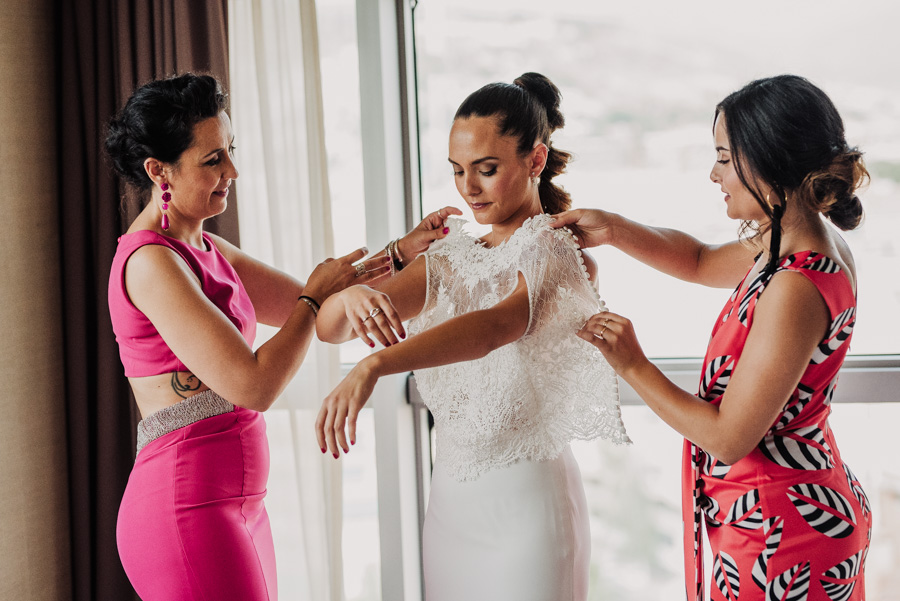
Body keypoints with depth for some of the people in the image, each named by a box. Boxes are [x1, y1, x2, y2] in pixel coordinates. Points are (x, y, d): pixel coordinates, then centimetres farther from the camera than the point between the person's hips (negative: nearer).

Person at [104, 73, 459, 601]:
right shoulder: (150, 262, -16)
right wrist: (316, 296, -7)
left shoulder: (204, 250, 13)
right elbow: (255, 386, -21)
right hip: (188, 513, -9)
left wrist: (402, 253, 4)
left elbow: (324, 316, 16)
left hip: (236, 508, 9)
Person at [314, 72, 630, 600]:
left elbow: (495, 327, -31)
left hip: (528, 501, -5)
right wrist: (352, 295, -24)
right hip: (450, 497, 6)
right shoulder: (451, 260, 8)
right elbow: (327, 328, 1)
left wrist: (372, 367, -45)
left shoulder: (565, 257, -10)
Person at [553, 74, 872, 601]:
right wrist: (614, 230, 6)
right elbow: (703, 261, 20)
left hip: (778, 534, -9)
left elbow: (729, 438, -24)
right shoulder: (803, 244, 1)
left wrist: (634, 366, -15)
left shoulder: (795, 289, -29)